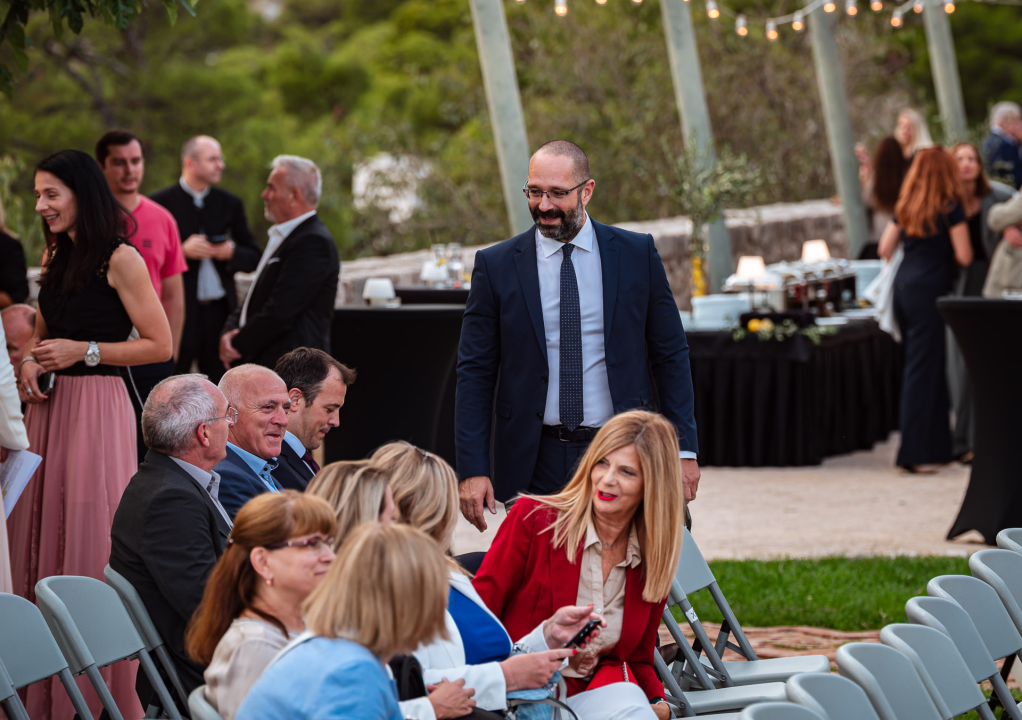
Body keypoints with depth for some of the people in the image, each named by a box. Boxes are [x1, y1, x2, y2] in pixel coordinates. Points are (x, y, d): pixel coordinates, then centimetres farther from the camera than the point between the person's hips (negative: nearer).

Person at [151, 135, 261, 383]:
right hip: (178, 313, -3)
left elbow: (253, 259, 14)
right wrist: (182, 251, -17)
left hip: (219, 313, 4)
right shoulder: (161, 202, 0)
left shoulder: (230, 203, 13)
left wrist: (232, 252, -7)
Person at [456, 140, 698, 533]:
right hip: (534, 463, 0)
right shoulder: (495, 265, 2)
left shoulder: (637, 254, 3)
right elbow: (475, 372, 2)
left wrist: (683, 448, 2)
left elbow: (670, 356, 8)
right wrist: (472, 470, -5)